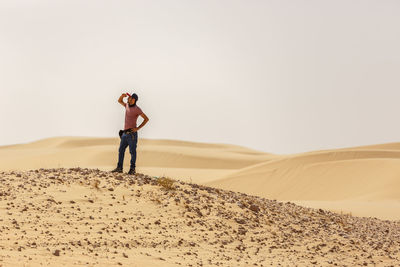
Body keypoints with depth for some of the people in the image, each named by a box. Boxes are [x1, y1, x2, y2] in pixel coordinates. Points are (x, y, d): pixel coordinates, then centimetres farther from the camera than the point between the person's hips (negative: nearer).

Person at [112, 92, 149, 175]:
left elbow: (146, 119, -11)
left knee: (132, 151, -1)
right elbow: (119, 101, 29)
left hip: (132, 133, -8)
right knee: (121, 150, 7)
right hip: (125, 133, 8)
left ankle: (132, 169, 6)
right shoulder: (127, 105, 12)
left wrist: (138, 128, -14)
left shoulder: (137, 109, -11)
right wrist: (122, 95, 6)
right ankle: (119, 168, 12)